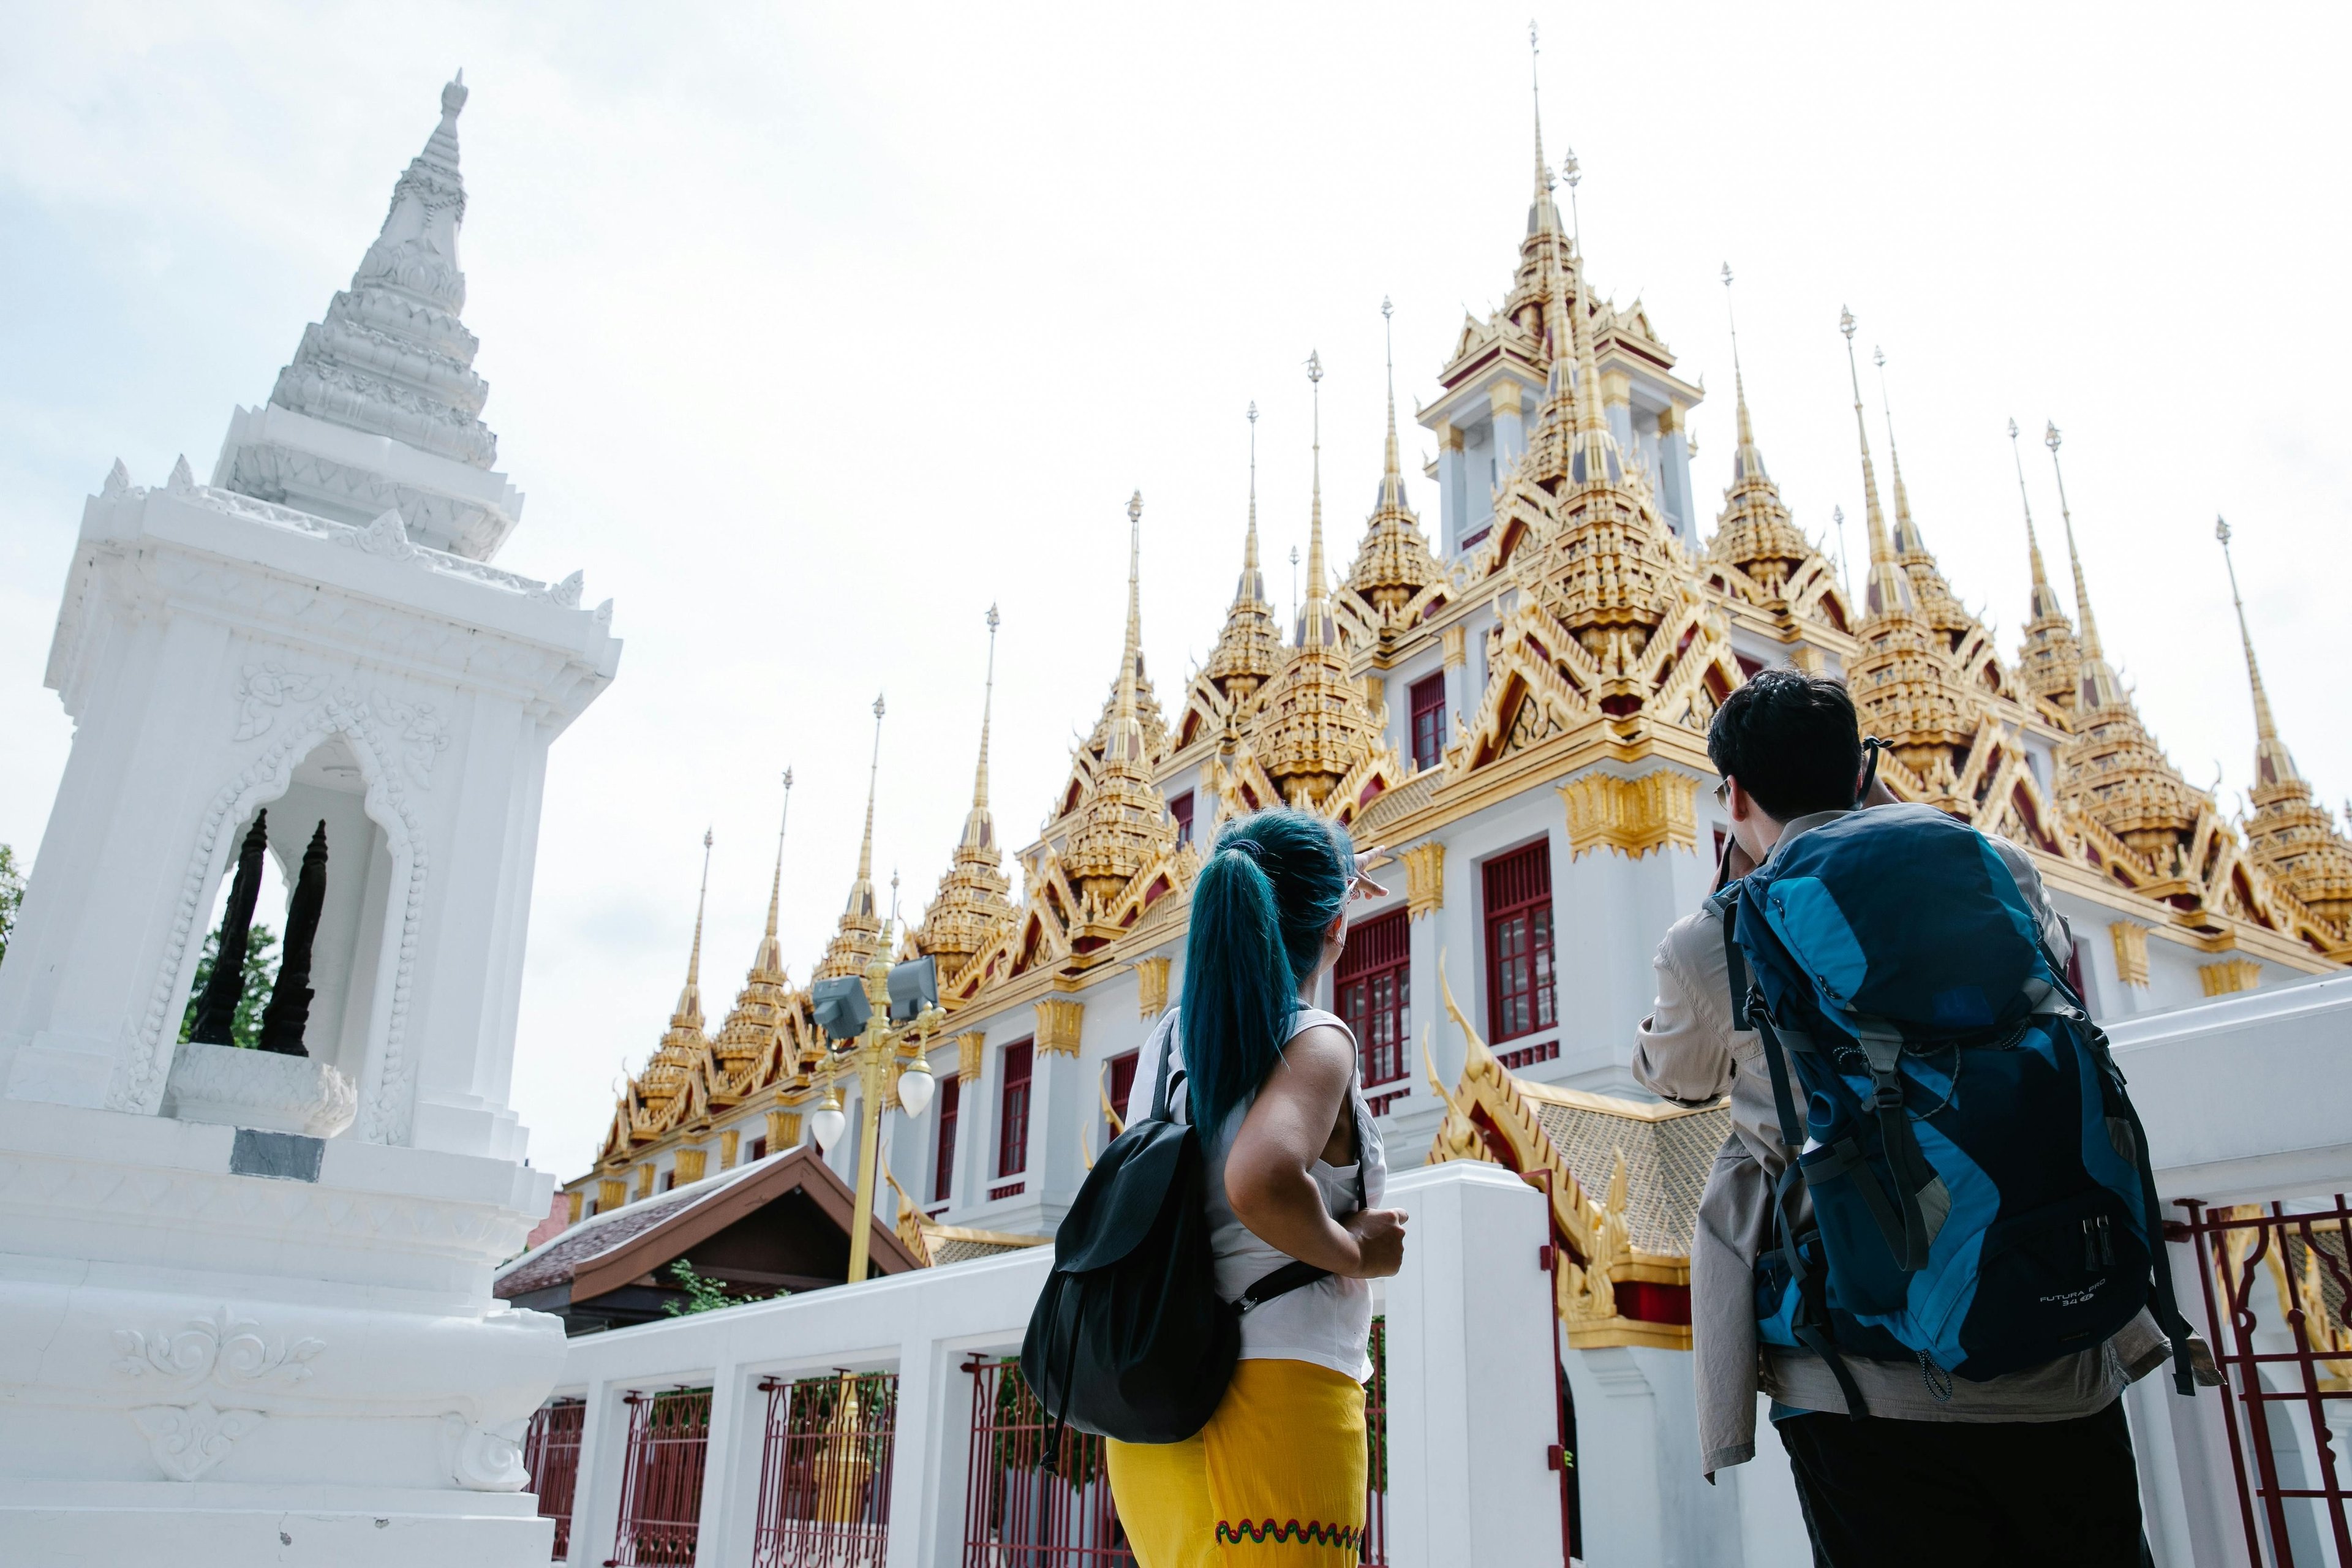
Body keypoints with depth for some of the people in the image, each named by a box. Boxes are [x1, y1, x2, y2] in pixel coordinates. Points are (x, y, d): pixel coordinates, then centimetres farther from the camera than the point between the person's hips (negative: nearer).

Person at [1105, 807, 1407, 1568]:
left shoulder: (1167, 1038, 10)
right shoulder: (1315, 1040, -12)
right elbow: (1261, 1184, -31)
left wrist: (1322, 880, 43)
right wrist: (1355, 1252, -12)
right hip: (1274, 1399, -7)